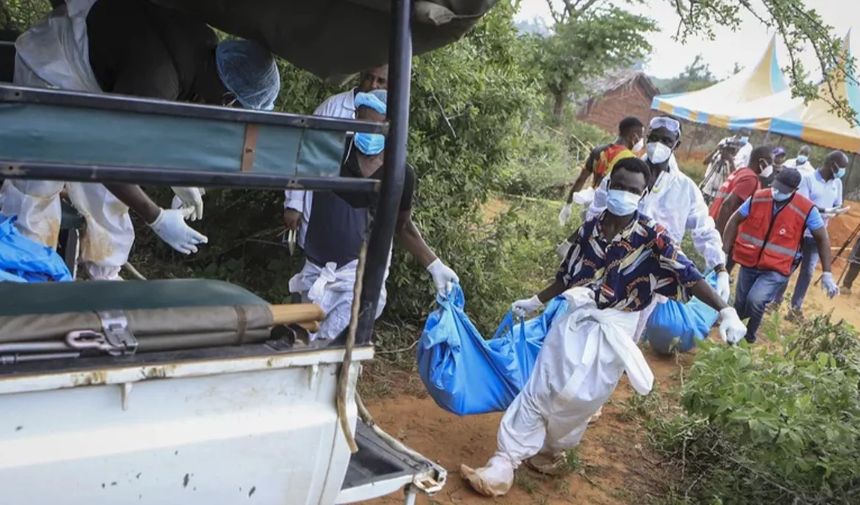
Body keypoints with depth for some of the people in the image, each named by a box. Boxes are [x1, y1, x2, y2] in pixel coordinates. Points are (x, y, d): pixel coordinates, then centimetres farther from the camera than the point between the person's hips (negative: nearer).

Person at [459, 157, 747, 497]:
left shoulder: (652, 237, -10)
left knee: (577, 399, 1)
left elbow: (689, 276, -18)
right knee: (539, 390, 2)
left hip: (613, 331, -3)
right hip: (574, 321, 3)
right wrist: (535, 302, 22)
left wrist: (726, 311, -29)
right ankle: (504, 463, 9)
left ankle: (550, 450, 30)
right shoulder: (589, 229, 3)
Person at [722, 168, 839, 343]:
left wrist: (827, 274, -7)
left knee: (755, 300, -24)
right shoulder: (758, 198, -9)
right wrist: (724, 250, -2)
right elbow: (735, 221, 3)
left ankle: (749, 334, 5)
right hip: (749, 264, 3)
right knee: (740, 307, 13)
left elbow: (822, 239, -5)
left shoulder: (806, 209, -15)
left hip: (776, 270, -3)